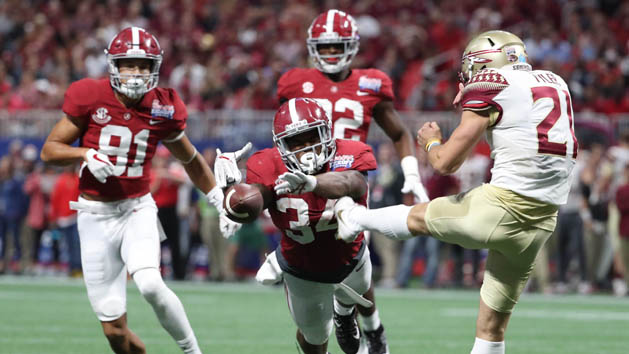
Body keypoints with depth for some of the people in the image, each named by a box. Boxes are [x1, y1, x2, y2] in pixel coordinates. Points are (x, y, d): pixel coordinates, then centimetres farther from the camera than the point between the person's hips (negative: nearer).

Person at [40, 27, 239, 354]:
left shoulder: (163, 109, -2)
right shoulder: (89, 97, -7)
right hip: (96, 214, 0)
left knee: (150, 284, -30)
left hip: (138, 208, 0)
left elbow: (191, 160, 16)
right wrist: (85, 153, -20)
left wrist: (221, 200, 16)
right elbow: (49, 150, -2)